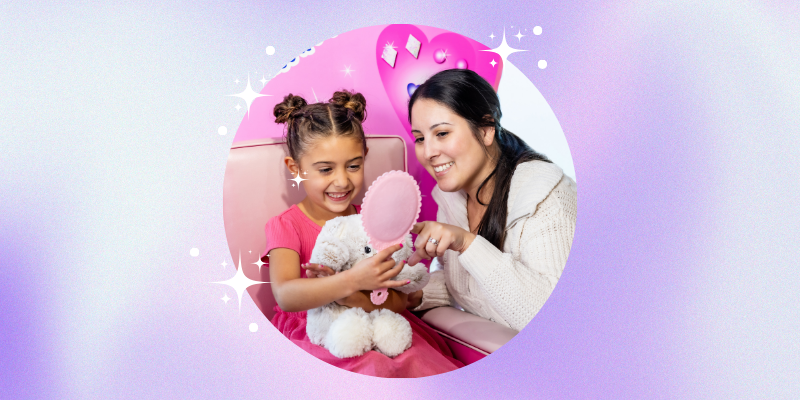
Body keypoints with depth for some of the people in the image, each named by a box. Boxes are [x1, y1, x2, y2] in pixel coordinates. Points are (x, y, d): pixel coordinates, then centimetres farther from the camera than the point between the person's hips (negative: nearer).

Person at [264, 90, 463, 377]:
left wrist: (348, 296, -26)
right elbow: (285, 296, -24)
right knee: (374, 370, -31)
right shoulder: (285, 227, -5)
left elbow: (400, 302, -6)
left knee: (418, 363, -24)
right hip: (313, 337, -3)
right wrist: (351, 281, -38)